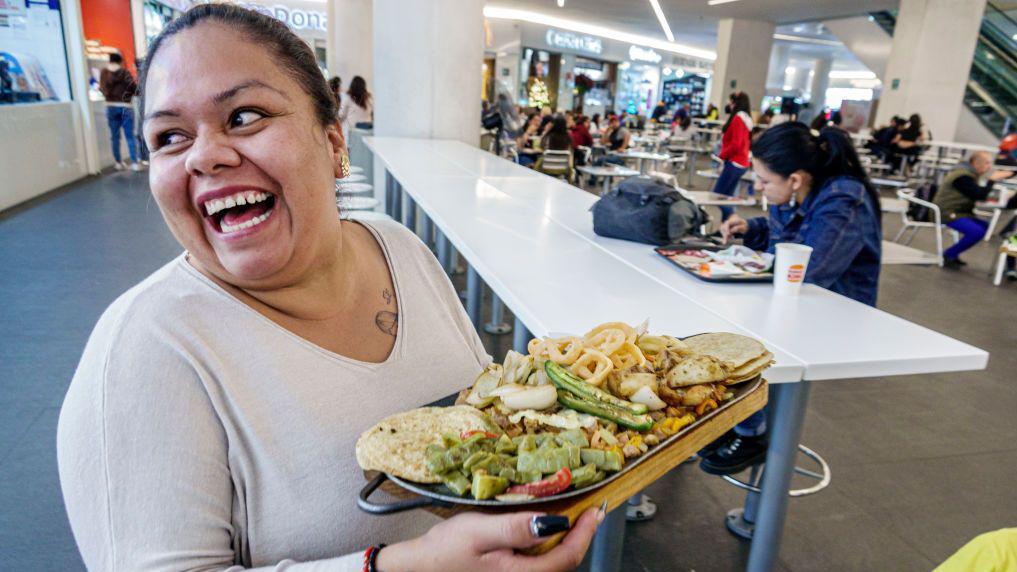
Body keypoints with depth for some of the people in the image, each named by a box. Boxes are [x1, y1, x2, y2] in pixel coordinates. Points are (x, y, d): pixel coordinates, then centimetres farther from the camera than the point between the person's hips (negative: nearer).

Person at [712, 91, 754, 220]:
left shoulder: (737, 118, -14)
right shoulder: (747, 119, 15)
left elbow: (736, 144, -19)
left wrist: (722, 155, -7)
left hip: (734, 162, -9)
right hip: (742, 162, 9)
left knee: (717, 194, -8)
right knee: (726, 196, 10)